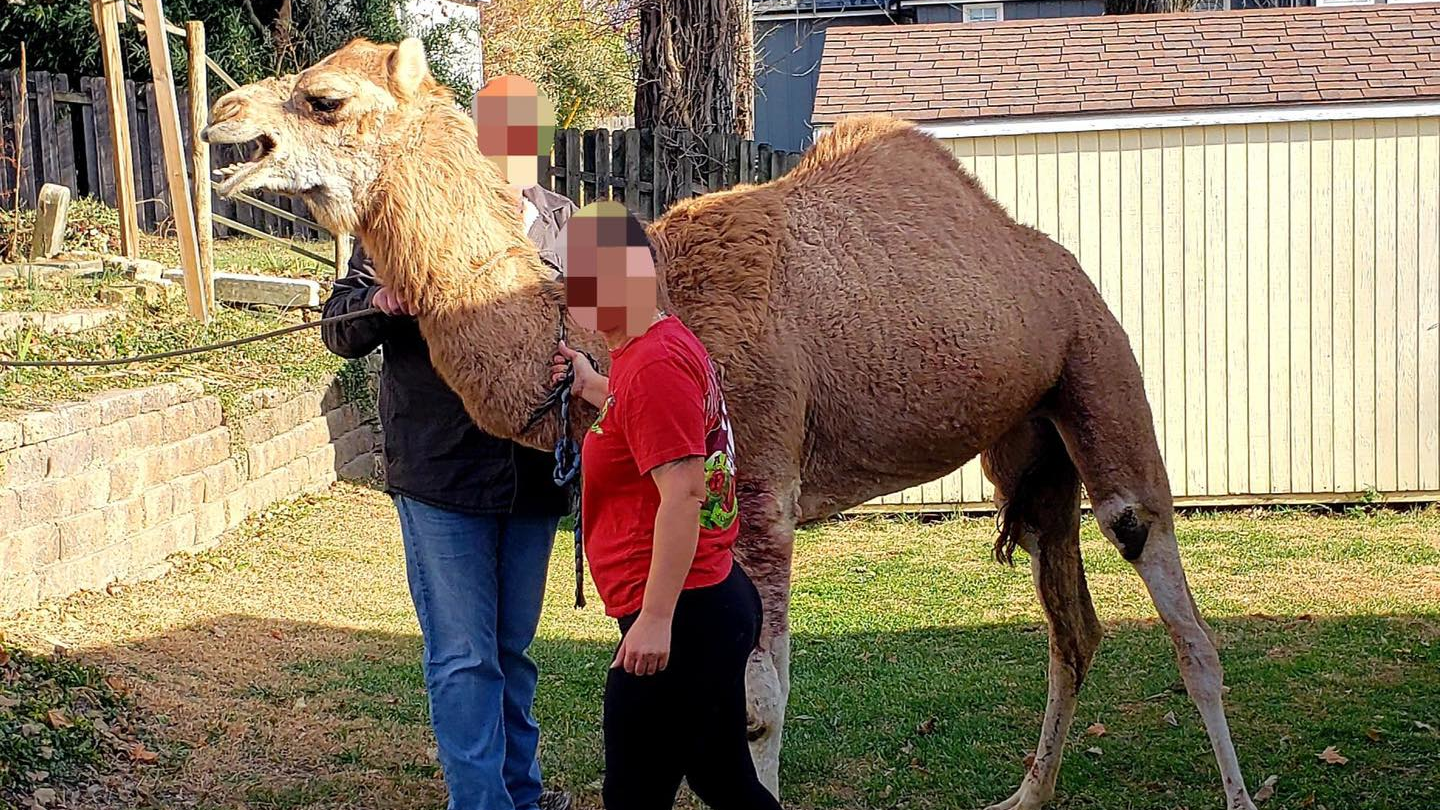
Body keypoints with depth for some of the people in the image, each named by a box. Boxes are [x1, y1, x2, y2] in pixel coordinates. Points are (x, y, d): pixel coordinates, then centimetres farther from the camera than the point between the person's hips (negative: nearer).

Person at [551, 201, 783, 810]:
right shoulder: (669, 342, 12)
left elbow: (683, 494, -24)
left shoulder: (655, 365, -19)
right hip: (719, 599, 10)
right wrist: (592, 387, 18)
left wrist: (656, 620, -23)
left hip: (684, 617, -10)